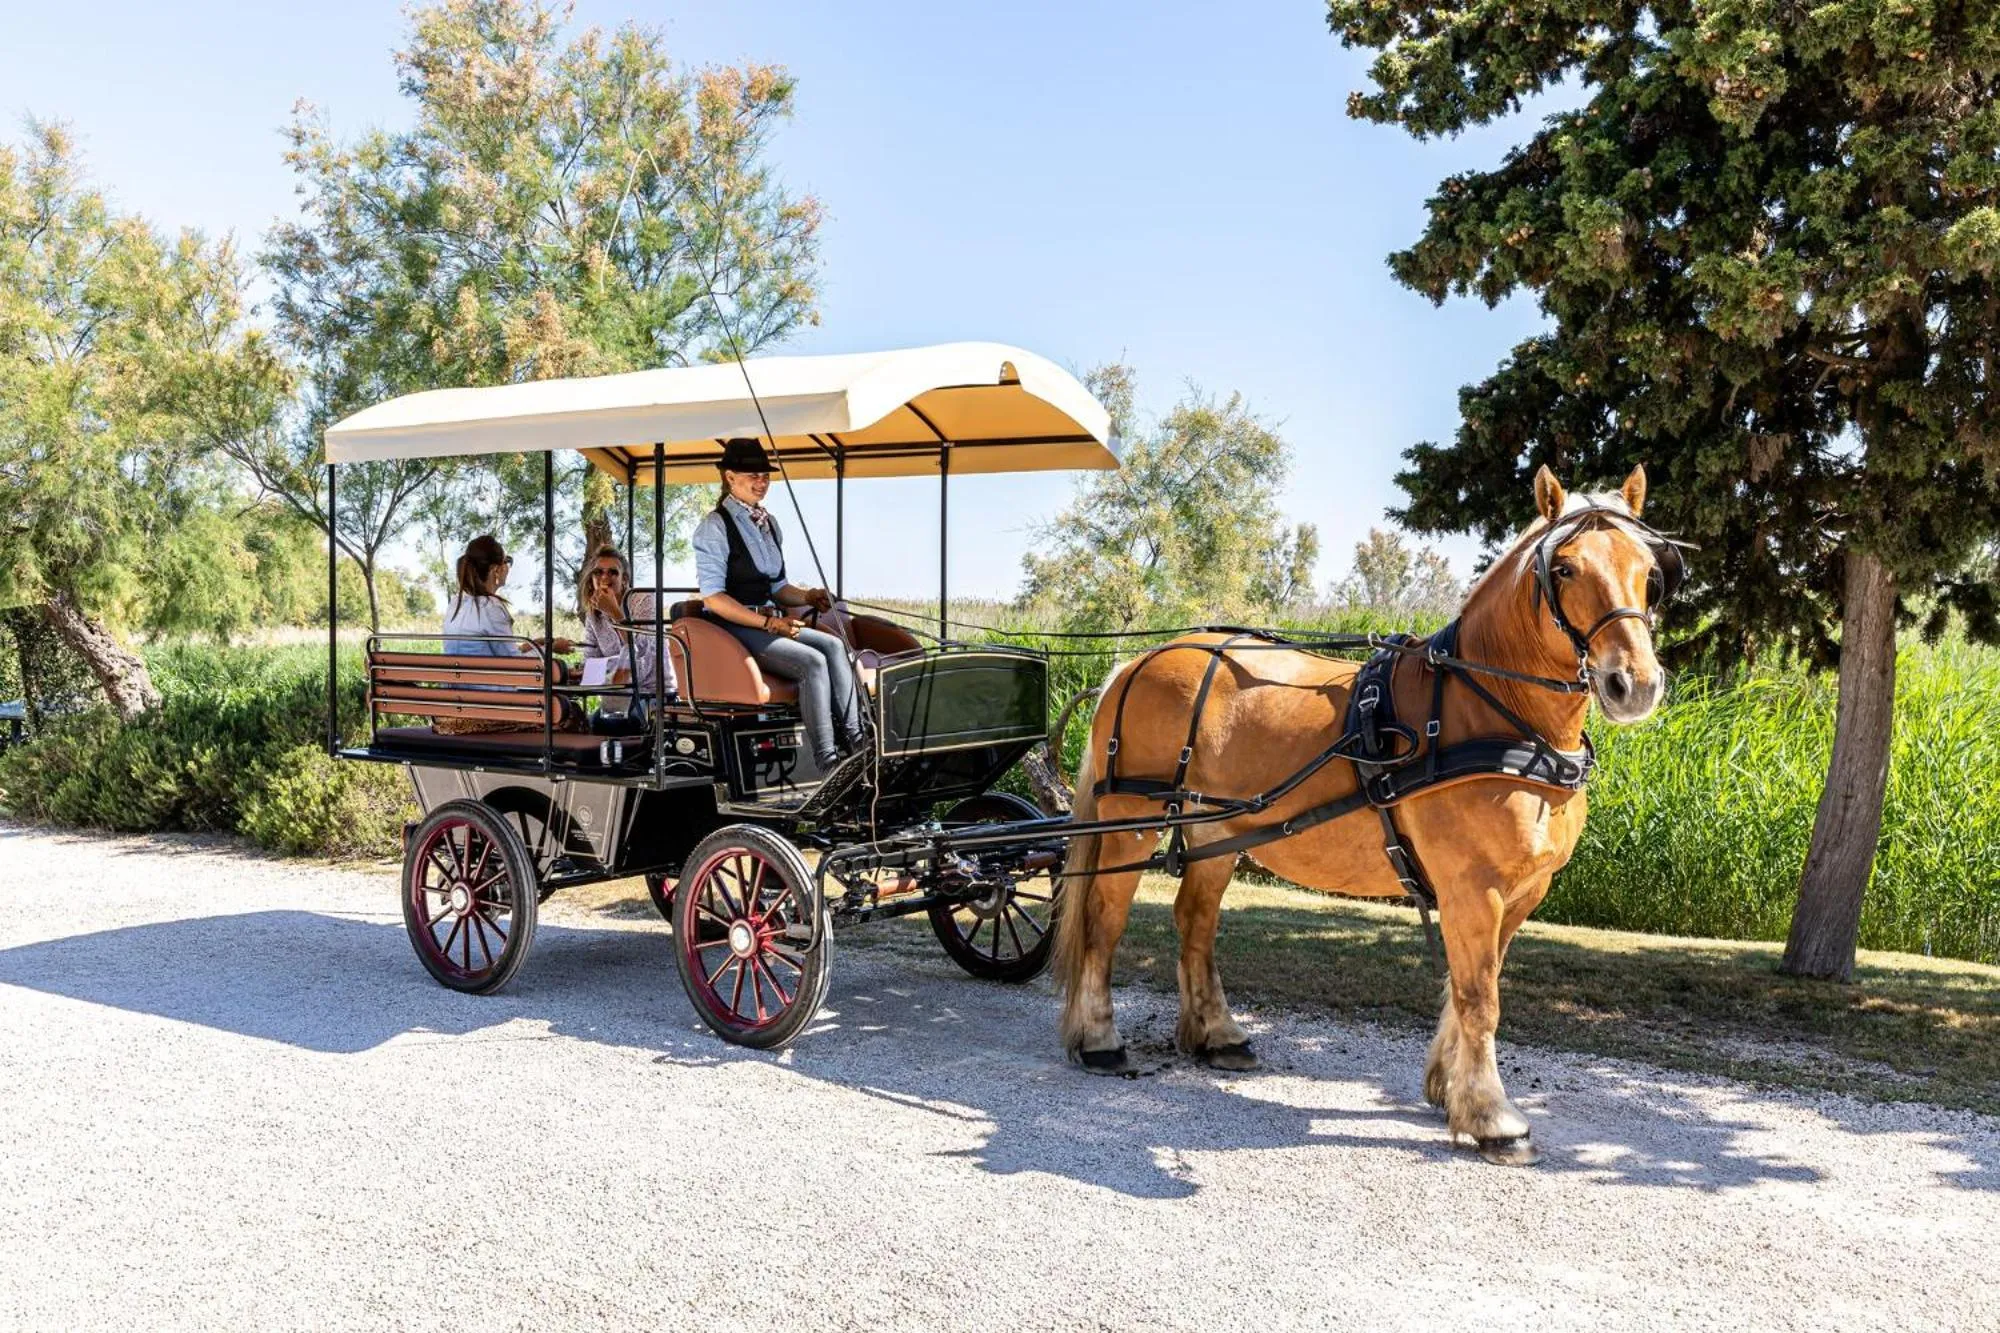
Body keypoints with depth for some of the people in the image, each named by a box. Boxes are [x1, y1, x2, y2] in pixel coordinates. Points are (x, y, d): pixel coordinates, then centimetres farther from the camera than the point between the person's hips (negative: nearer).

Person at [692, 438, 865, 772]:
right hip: (733, 629, -8)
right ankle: (827, 763, -26)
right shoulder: (715, 527, -8)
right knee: (812, 662, -27)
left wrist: (807, 596, 1)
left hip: (771, 622, 8)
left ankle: (853, 740, -23)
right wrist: (767, 622, -20)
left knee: (834, 645, -17)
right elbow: (713, 597, -16)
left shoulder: (768, 525, 17)